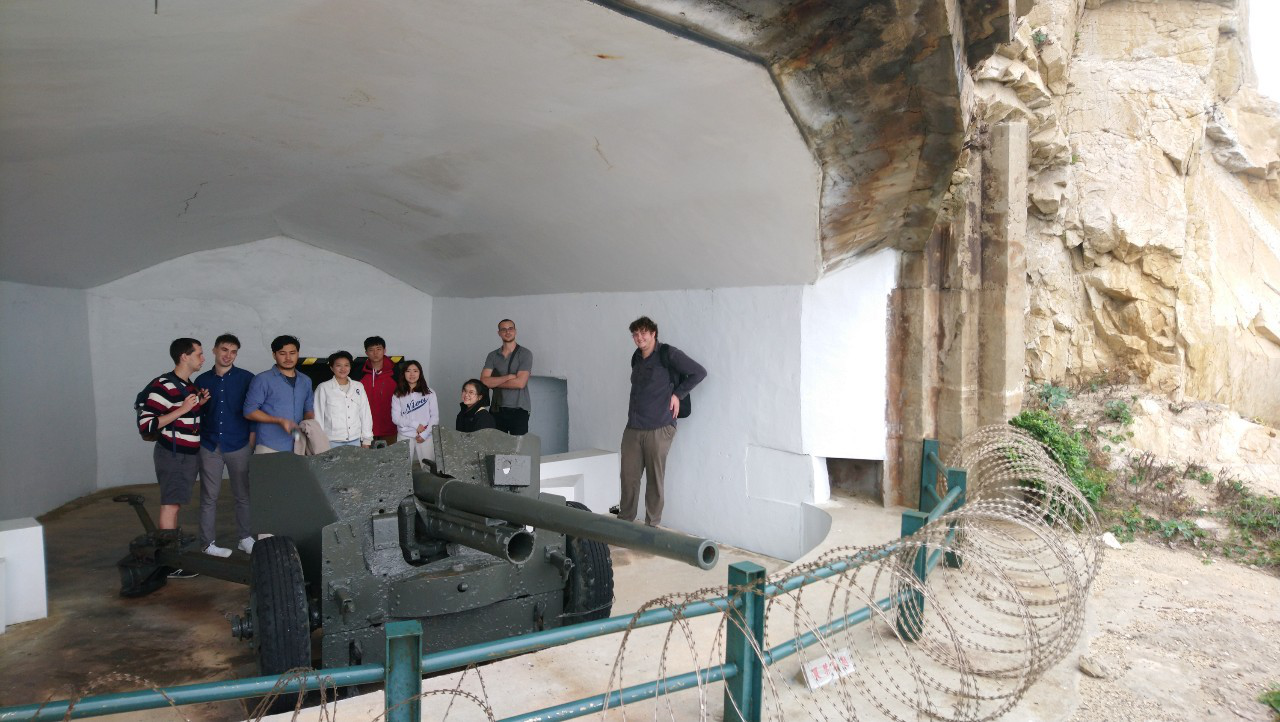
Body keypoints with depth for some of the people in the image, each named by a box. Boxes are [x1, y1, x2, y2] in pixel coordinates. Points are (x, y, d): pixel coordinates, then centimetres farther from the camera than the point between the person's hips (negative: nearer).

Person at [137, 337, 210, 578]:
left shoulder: (189, 385, 12)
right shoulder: (163, 386, -16)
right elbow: (145, 424, -20)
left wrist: (199, 403, 7)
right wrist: (183, 409, -23)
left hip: (190, 454, 9)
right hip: (172, 454, -9)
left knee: (172, 504, 12)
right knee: (171, 505, -4)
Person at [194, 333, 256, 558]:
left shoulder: (246, 379, 0)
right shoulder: (202, 380, 6)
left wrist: (252, 440, -2)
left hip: (239, 446, -1)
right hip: (209, 446, 1)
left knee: (243, 495, 6)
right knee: (209, 496, 6)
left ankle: (245, 538, 19)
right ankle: (207, 542, 15)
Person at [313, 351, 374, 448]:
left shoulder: (359, 387, 9)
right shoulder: (323, 388, 1)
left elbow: (365, 414, 11)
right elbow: (318, 416, 2)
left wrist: (366, 440, 9)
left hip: (355, 440, 3)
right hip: (332, 442, -3)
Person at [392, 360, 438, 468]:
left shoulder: (429, 393, 3)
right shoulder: (398, 395, 4)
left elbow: (435, 416, 1)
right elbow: (395, 418, -3)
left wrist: (424, 434, -8)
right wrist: (415, 425, -11)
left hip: (425, 437, 0)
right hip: (405, 437, 0)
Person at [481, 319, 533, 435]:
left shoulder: (525, 354, -3)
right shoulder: (492, 355, 9)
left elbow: (520, 383, -13)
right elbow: (484, 381, -4)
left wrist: (494, 382, -4)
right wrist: (509, 377, -12)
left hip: (518, 409, -3)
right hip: (497, 409, 3)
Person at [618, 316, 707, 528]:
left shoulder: (668, 354, -5)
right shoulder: (636, 358, 16)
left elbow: (699, 372, -4)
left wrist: (677, 394, -4)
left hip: (659, 429, -6)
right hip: (632, 429, 6)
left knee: (655, 479, 2)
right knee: (628, 477, 6)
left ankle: (652, 526, 13)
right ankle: (624, 521, 19)